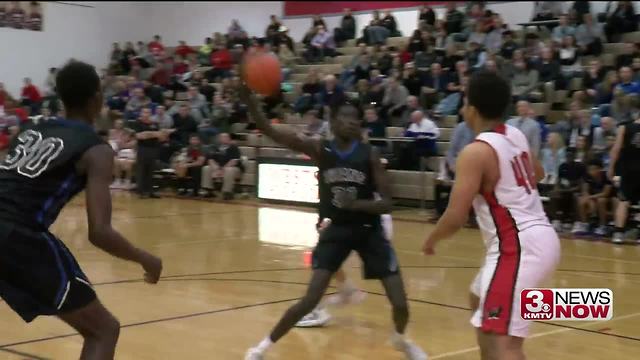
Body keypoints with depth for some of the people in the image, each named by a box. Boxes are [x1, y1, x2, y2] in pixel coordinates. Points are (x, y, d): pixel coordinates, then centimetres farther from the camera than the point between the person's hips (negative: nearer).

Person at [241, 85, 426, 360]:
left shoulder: (370, 155, -10)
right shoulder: (319, 150, -9)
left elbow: (386, 204, -12)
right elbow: (268, 130, -19)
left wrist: (355, 203, -31)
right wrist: (249, 98, -34)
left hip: (368, 230, 1)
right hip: (336, 230, 0)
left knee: (400, 303, -2)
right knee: (310, 300, -11)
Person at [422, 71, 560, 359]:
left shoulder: (475, 152, -16)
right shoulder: (516, 135, 9)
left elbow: (456, 218, -18)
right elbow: (537, 175, 30)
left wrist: (431, 240, 1)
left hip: (518, 246, -10)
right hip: (539, 236, 10)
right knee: (481, 299, 31)